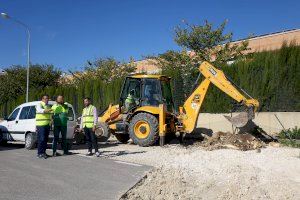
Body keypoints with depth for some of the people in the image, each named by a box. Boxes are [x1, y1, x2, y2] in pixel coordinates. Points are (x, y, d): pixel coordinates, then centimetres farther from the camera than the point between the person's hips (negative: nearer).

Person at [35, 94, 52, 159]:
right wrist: (46, 110, -44)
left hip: (47, 125, 7)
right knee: (41, 139, -11)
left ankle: (43, 152, 15)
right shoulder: (39, 105, -4)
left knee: (45, 140, 8)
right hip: (41, 125, -7)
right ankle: (40, 153, -7)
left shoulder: (48, 106, 18)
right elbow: (40, 110, -27)